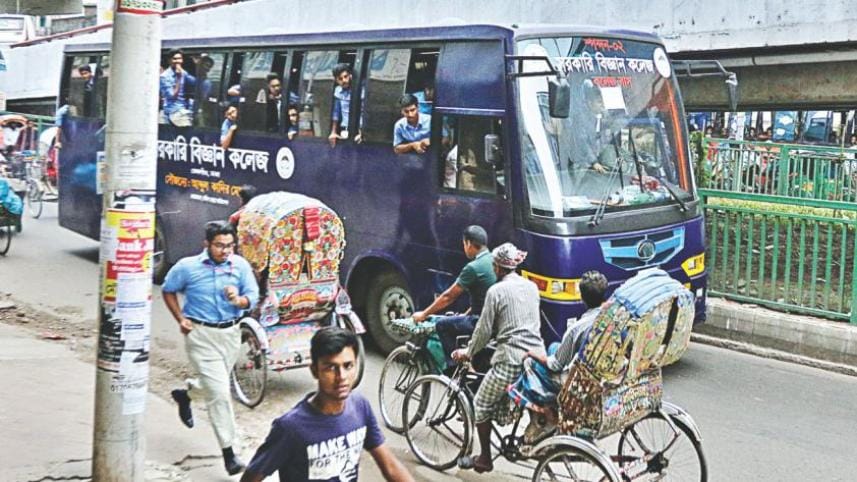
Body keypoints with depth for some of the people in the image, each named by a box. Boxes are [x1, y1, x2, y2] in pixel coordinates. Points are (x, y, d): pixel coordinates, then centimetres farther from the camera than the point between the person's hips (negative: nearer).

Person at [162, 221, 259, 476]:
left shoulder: (240, 265, -3)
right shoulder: (188, 267, -8)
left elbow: (253, 296, -2)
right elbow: (168, 290, 8)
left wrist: (238, 300, -25)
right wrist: (180, 318, -2)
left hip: (231, 333, 4)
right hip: (201, 335, -4)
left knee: (213, 384, 24)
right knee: (220, 393, -10)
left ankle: (185, 394, 57)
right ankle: (228, 452, -3)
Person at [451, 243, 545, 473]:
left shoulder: (496, 291, -5)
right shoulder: (532, 287, 12)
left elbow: (484, 329, -2)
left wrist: (468, 352, 13)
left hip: (510, 360, -6)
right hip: (537, 356, 6)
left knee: (482, 405, 10)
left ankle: (485, 458, 16)